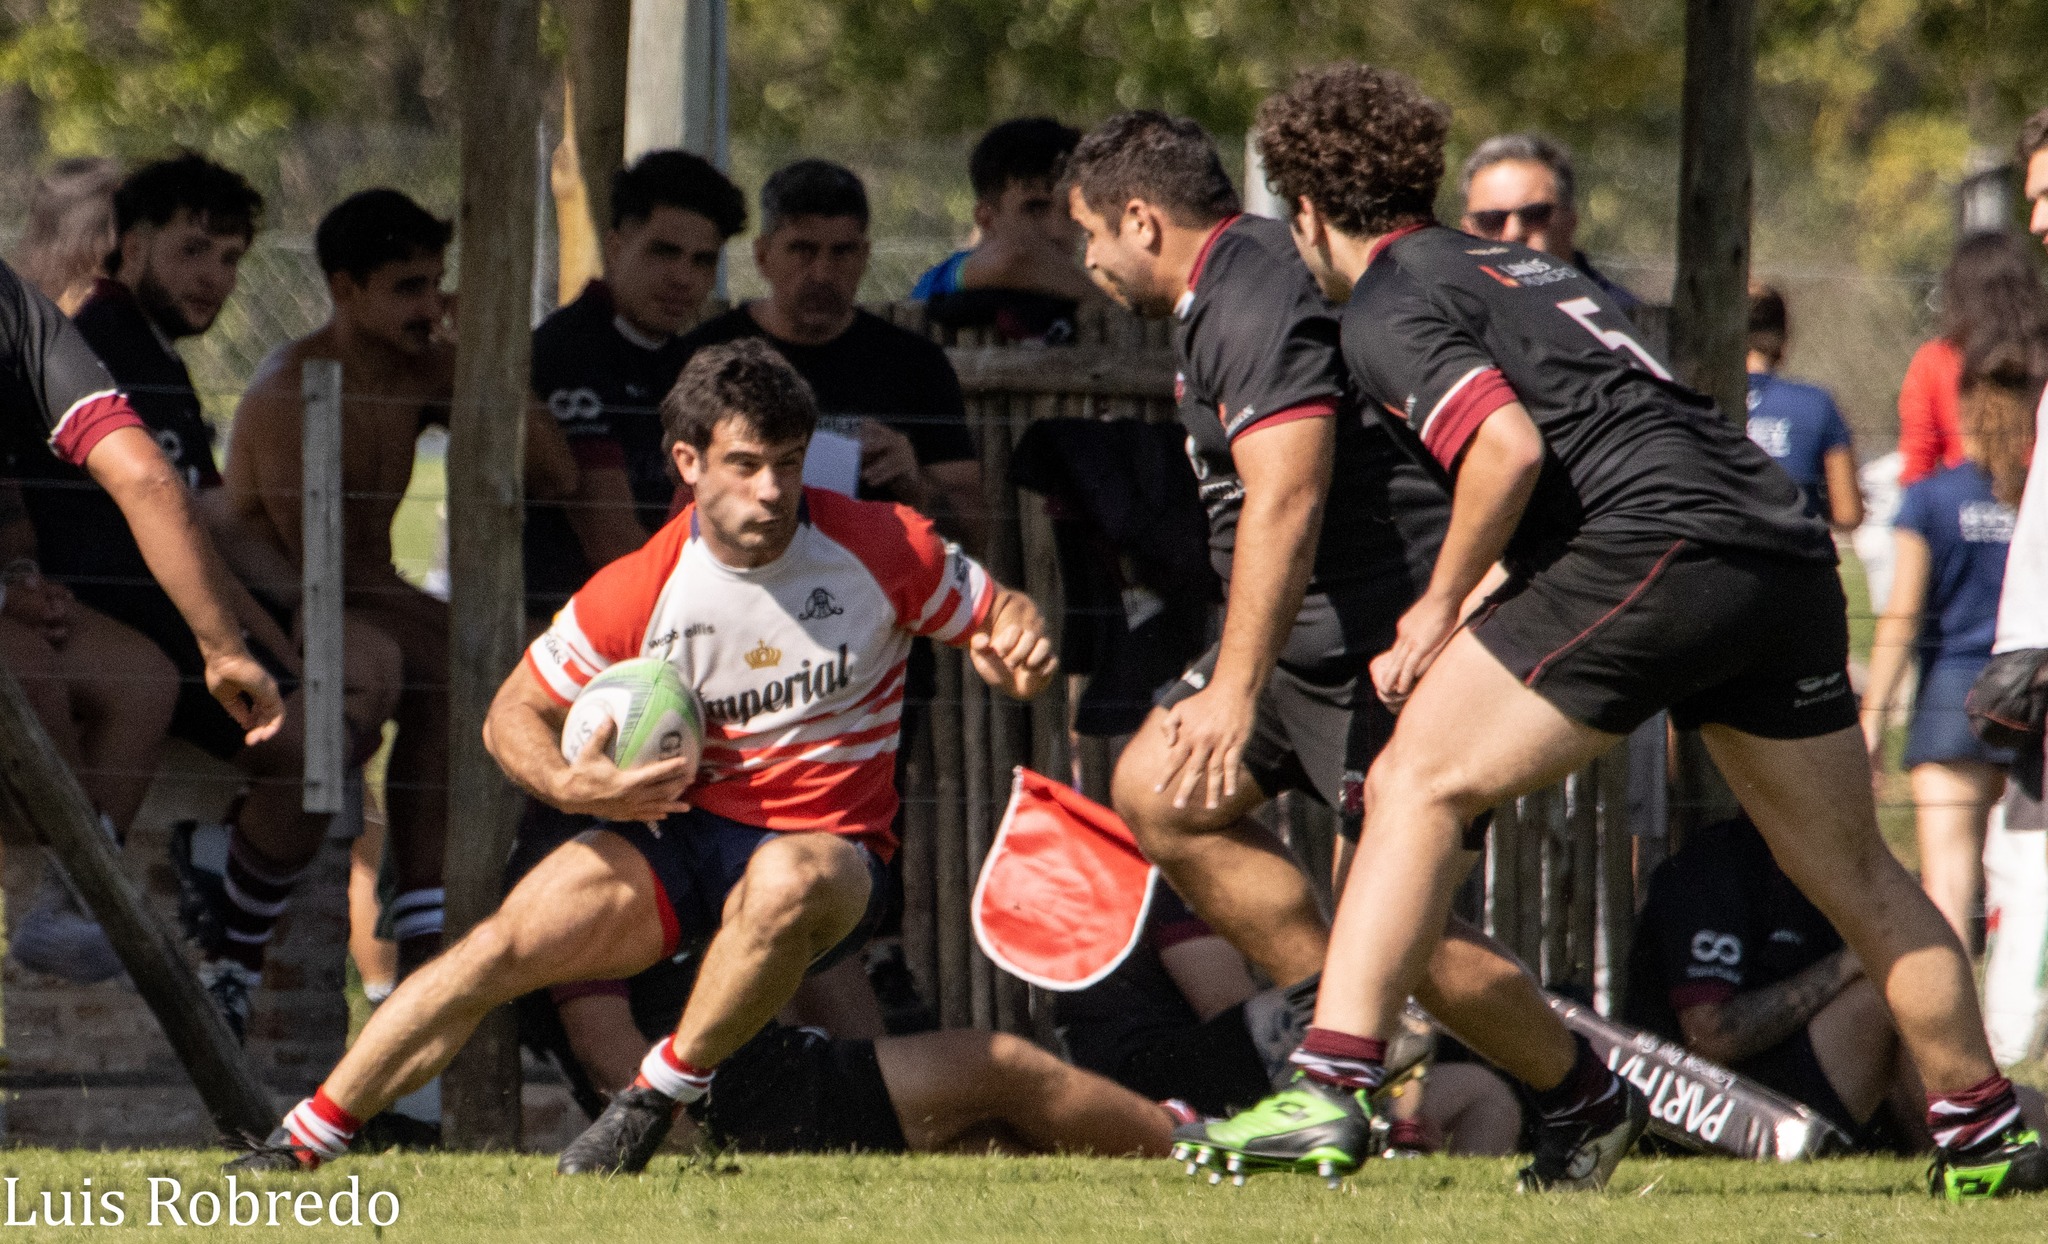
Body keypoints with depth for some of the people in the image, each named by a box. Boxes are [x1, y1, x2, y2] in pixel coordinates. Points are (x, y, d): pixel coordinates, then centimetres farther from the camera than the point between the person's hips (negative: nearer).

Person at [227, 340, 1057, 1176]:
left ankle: (660, 1098, -21)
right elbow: (514, 714, 3)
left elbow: (995, 611, 5)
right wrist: (570, 785, -20)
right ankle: (301, 1145, -10)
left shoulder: (883, 548, -10)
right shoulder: (638, 592, -7)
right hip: (679, 828, 2)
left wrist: (1016, 652, -21)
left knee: (787, 880, -40)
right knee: (505, 944, -19)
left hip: (828, 847, -2)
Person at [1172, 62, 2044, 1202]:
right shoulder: (1523, 268, 29)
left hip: (1660, 543, -8)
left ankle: (1330, 1093, -18)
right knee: (1855, 874, 21)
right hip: (1787, 549, 8)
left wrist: (1442, 605, -2)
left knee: (1419, 786, -7)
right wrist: (1461, 623, 32)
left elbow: (1510, 444, -15)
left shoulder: (1388, 310, 2)